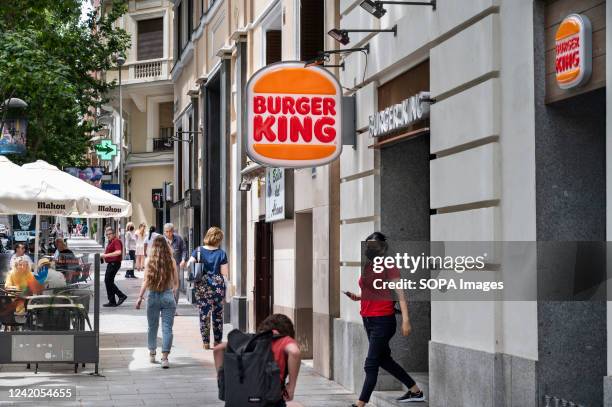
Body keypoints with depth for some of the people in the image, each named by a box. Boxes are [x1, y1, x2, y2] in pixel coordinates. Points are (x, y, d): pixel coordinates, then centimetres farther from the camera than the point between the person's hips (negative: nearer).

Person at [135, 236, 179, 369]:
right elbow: (176, 283, 4)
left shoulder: (150, 261, -3)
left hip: (153, 296, 1)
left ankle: (152, 354, 28)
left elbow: (146, 281, -6)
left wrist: (140, 297, 1)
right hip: (168, 296, -1)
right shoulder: (171, 261, -1)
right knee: (167, 327, -1)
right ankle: (164, 357, -10)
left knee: (152, 326, 16)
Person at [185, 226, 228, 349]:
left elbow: (189, 265, -8)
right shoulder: (221, 253, -5)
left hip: (201, 287, 1)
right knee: (218, 315, 11)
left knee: (204, 314, 6)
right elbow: (224, 273, -6)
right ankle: (217, 341, 16)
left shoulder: (198, 250, -1)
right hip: (218, 286, -1)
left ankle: (205, 342, 6)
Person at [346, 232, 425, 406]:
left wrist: (406, 320, -24)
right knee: (384, 360, 18)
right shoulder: (367, 267, 10)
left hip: (383, 321, -9)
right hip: (368, 320, 9)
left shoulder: (389, 268, -12)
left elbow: (400, 294, -16)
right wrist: (357, 297, 3)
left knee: (371, 365, -6)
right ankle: (416, 391, 31)